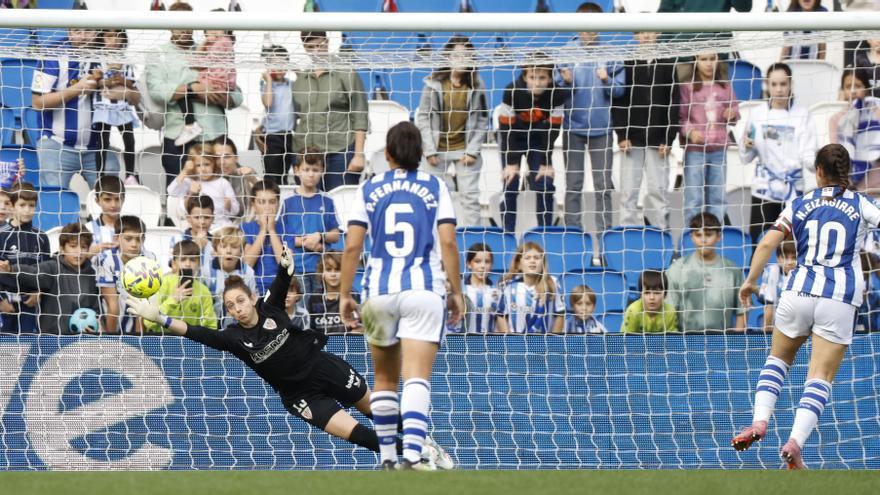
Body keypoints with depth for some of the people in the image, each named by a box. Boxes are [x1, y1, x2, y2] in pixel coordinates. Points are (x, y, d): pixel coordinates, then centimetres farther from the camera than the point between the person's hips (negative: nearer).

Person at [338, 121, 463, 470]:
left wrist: (344, 294, 8)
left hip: (380, 292, 2)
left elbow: (352, 246, 2)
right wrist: (456, 291, 5)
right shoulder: (435, 187, 5)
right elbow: (448, 242, -2)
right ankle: (412, 454, -29)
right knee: (417, 377, -11)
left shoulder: (369, 189, 7)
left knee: (385, 379, 17)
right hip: (425, 290, -2)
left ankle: (386, 458, 19)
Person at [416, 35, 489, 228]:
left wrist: (473, 151, -6)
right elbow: (423, 118, -3)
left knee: (470, 197, -1)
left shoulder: (476, 85, -3)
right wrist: (429, 150, -8)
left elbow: (482, 120, 0)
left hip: (465, 150, 0)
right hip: (438, 148, 0)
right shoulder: (434, 83, -5)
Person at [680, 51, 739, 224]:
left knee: (717, 197, 8)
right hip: (695, 149, -3)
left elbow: (735, 109, 16)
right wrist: (690, 131, -18)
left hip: (719, 149, 3)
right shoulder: (687, 87, 0)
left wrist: (732, 114, -7)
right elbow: (681, 116, -1)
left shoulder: (725, 86, 9)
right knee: (693, 198, -3)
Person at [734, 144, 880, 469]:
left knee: (778, 359, 23)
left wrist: (750, 281, 13)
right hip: (841, 299, -1)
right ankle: (795, 442, -17)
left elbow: (767, 243, 3)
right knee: (820, 377, 0)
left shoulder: (800, 205, 8)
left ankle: (760, 421, 3)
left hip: (799, 291, 1)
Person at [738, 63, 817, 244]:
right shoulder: (757, 113, 5)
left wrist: (817, 162, -28)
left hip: (793, 191, -2)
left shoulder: (802, 115, -2)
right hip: (764, 190, 2)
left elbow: (808, 155, -7)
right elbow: (746, 157, 9)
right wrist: (746, 146, -13)